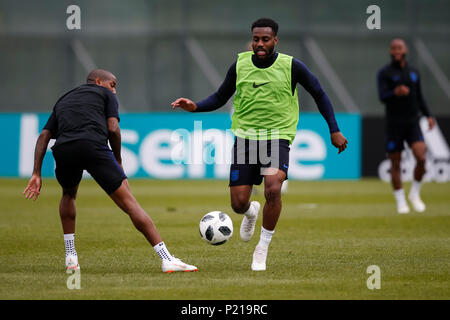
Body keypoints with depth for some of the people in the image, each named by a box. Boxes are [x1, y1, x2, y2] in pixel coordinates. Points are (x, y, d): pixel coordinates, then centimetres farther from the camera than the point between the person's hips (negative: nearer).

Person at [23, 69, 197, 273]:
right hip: (93, 145, -4)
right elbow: (113, 129, 8)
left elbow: (44, 136, 24)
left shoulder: (63, 101, 36)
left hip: (62, 149, 4)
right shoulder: (105, 95, 24)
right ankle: (166, 259, -10)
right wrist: (118, 160, 21)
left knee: (69, 195, 35)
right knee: (128, 201, -3)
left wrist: (36, 174, 19)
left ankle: (70, 257, 27)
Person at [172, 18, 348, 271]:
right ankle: (251, 212, 38)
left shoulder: (291, 66, -6)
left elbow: (319, 94, 6)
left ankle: (262, 249, -8)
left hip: (277, 137, -2)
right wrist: (195, 107, -5)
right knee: (239, 204, -3)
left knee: (273, 189, -27)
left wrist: (334, 130, 4)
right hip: (245, 137, 2)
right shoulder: (240, 65, 0)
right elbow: (220, 97, 13)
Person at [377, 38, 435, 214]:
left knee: (421, 157, -16)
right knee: (395, 164, 1)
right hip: (394, 125, -2)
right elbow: (383, 97, -16)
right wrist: (396, 92, -37)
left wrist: (428, 116, 6)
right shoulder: (384, 73, -3)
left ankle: (415, 194, 5)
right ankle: (401, 201, 15)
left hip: (413, 123, 3)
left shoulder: (413, 72, 11)